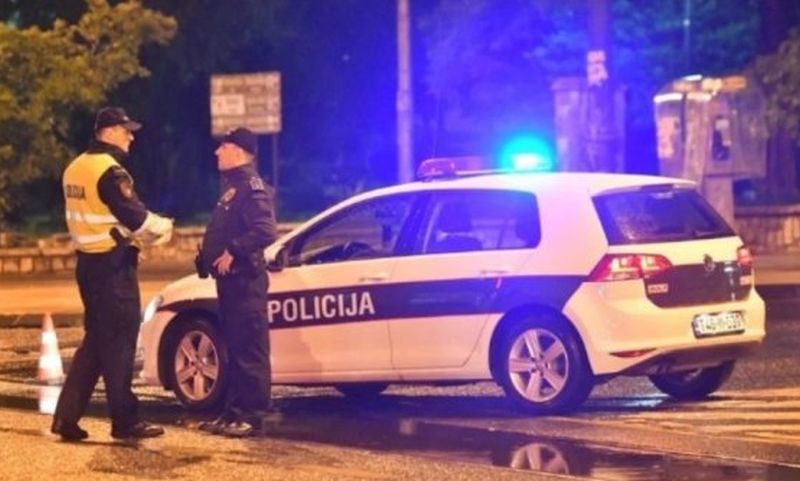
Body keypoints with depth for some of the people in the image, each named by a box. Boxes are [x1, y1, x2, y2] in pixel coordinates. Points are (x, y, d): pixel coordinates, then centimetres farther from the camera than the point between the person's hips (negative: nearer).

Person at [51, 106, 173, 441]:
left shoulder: (76, 168, 12)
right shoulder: (110, 171, -17)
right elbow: (136, 218, -17)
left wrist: (129, 237, 16)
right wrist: (164, 228, 2)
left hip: (89, 262, 9)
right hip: (113, 266, -9)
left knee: (96, 340, 14)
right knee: (119, 342, -2)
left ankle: (67, 416, 10)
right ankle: (125, 421, 4)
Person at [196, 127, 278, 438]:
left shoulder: (252, 187, -12)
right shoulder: (233, 187, 20)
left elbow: (265, 231, -24)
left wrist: (233, 252, -23)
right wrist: (209, 256, 11)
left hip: (244, 279, -11)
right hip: (229, 279, 11)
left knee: (250, 349, -8)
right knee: (234, 348, 13)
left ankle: (255, 413, -7)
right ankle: (234, 412, 17)